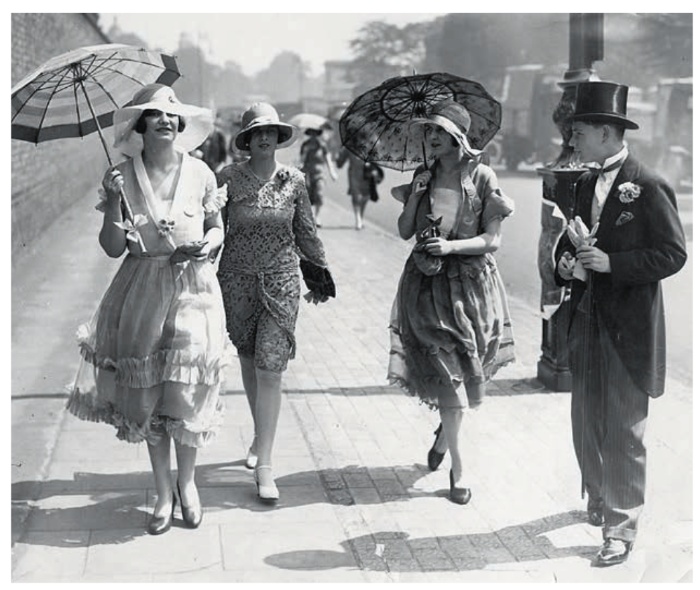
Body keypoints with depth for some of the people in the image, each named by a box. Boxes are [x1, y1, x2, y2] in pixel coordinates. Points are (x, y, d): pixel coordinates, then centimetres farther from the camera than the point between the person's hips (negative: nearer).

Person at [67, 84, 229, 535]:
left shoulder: (199, 173, 1)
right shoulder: (122, 176, -1)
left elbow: (217, 227, 13)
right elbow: (113, 248, -2)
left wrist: (208, 244, -9)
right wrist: (113, 200, -16)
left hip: (193, 287, 0)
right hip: (143, 291, 0)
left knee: (187, 392, -2)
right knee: (148, 394, 4)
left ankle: (187, 482, 21)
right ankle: (164, 492, 19)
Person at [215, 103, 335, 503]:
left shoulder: (294, 180, 1)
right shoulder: (229, 179, -2)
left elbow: (306, 232, 12)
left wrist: (319, 270, 19)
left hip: (281, 280, -1)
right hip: (238, 279, 1)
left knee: (270, 368, -8)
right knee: (249, 361, 12)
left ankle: (264, 465, -6)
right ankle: (261, 438, 34)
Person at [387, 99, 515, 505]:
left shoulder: (481, 177, -5)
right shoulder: (423, 177, 6)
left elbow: (493, 240, -7)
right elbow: (405, 232, 6)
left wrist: (451, 246, -19)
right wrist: (415, 196, -9)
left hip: (469, 284, -1)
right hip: (427, 285, 2)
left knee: (457, 375, 7)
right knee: (448, 375, -4)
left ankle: (446, 432, 37)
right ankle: (458, 468, 5)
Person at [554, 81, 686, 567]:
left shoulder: (649, 188, -13)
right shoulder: (586, 185, 10)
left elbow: (673, 254, -15)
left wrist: (612, 263, -22)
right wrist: (566, 261, 0)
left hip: (628, 327, -7)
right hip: (587, 321, 7)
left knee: (623, 430, 0)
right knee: (587, 421, 16)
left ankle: (621, 527, 9)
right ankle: (599, 499, 36)